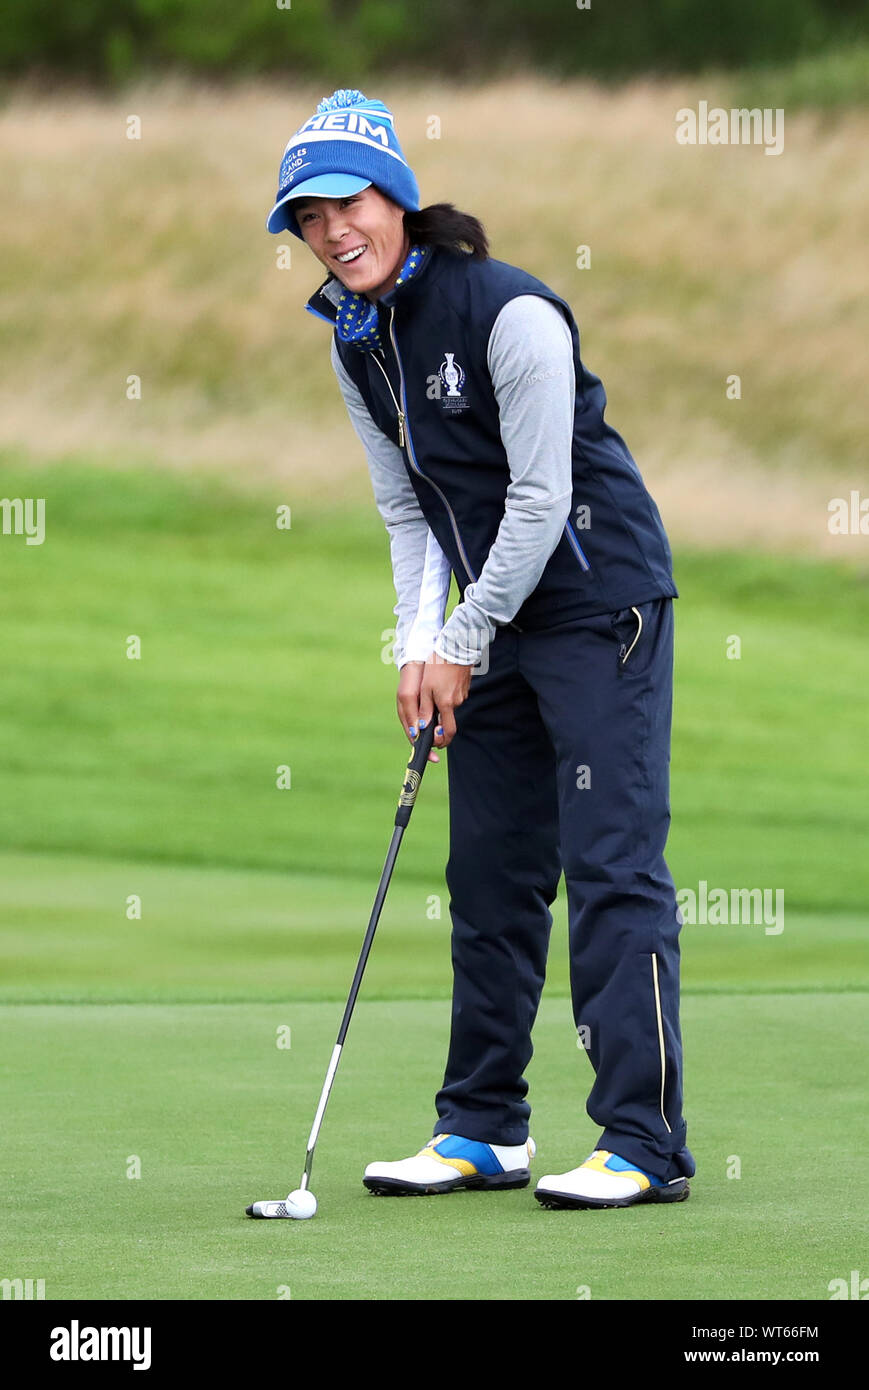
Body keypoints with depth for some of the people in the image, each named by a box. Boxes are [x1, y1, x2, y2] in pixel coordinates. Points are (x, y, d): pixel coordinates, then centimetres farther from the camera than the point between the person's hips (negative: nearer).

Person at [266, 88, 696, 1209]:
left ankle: (645, 1145, -13)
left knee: (611, 864, -12)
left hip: (601, 600, -8)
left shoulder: (511, 314, -19)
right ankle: (484, 1130, 18)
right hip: (495, 619, 8)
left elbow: (540, 497, -18)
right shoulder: (354, 341, 5)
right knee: (488, 873, 10)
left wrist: (465, 641, -13)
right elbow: (406, 507, 10)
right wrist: (418, 644, -2)